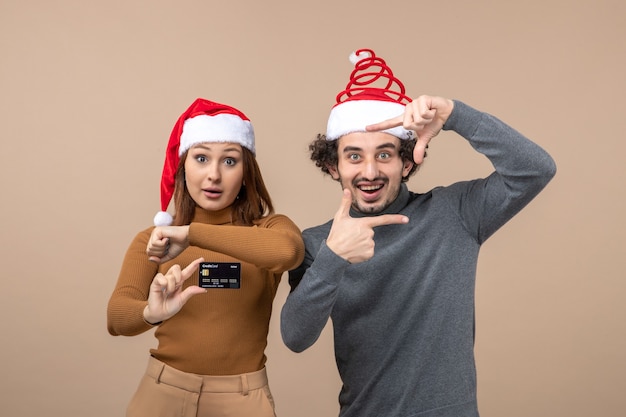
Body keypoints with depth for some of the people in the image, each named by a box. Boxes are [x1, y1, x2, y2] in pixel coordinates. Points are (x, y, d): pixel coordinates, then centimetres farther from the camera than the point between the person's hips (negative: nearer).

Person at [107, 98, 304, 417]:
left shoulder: (268, 228, -4)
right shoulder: (152, 241, 0)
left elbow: (287, 251, -28)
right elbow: (117, 317, -15)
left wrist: (191, 234, -25)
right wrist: (152, 313, -37)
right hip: (162, 391, 1)